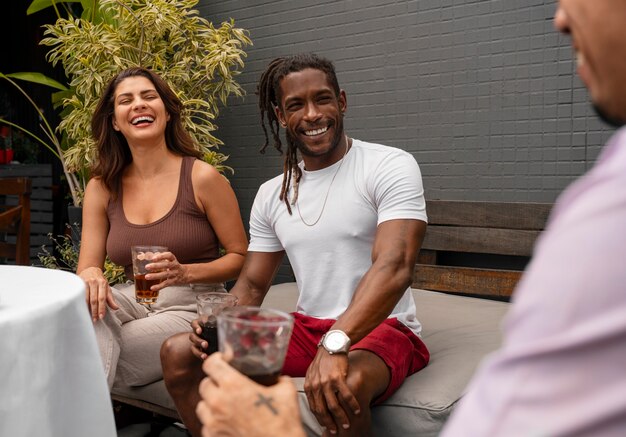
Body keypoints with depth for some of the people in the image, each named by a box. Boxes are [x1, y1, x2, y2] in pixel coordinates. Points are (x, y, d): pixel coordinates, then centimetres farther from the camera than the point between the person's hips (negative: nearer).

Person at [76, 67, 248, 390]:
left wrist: (185, 273, -21)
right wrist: (91, 275, -23)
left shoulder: (202, 178, -6)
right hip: (133, 301, 4)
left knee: (93, 360, -28)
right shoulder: (101, 188, 7)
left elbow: (241, 257, -3)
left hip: (194, 306, -4)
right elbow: (88, 264, 3)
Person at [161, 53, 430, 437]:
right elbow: (252, 284, 12)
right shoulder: (271, 194, 8)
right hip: (306, 328, 6)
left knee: (346, 385, -40)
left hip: (381, 328, -5)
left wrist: (335, 345, -39)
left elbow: (394, 267, -24)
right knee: (179, 353, -6)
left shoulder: (391, 166, -10)